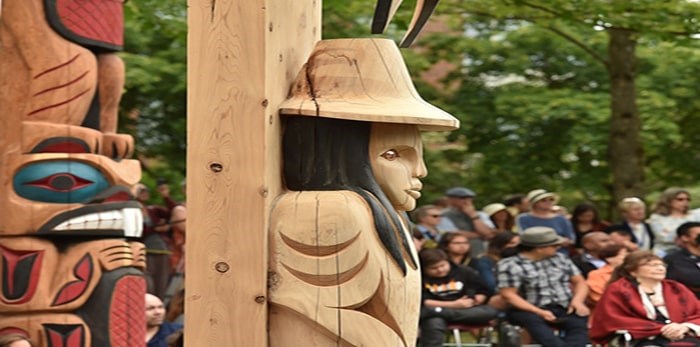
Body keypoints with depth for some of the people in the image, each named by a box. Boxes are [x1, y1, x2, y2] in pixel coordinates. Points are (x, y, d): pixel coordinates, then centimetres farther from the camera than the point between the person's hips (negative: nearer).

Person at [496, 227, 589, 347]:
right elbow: (509, 295, -9)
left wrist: (578, 300, -2)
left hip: (566, 309, 4)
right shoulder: (510, 265, -2)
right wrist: (539, 312, -18)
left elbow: (579, 282, 21)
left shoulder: (560, 258, 17)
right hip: (532, 311, -4)